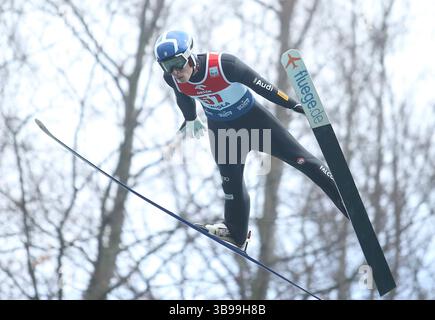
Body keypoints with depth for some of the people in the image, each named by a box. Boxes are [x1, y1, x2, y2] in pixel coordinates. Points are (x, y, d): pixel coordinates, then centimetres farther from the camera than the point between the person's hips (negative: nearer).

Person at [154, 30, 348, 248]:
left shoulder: (222, 64, -34)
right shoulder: (172, 79, -18)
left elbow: (258, 84, -26)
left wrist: (293, 104, -26)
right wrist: (190, 119, 24)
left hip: (252, 118, -4)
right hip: (221, 129, 4)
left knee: (301, 160, -7)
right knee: (231, 182, 10)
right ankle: (236, 232, 33)